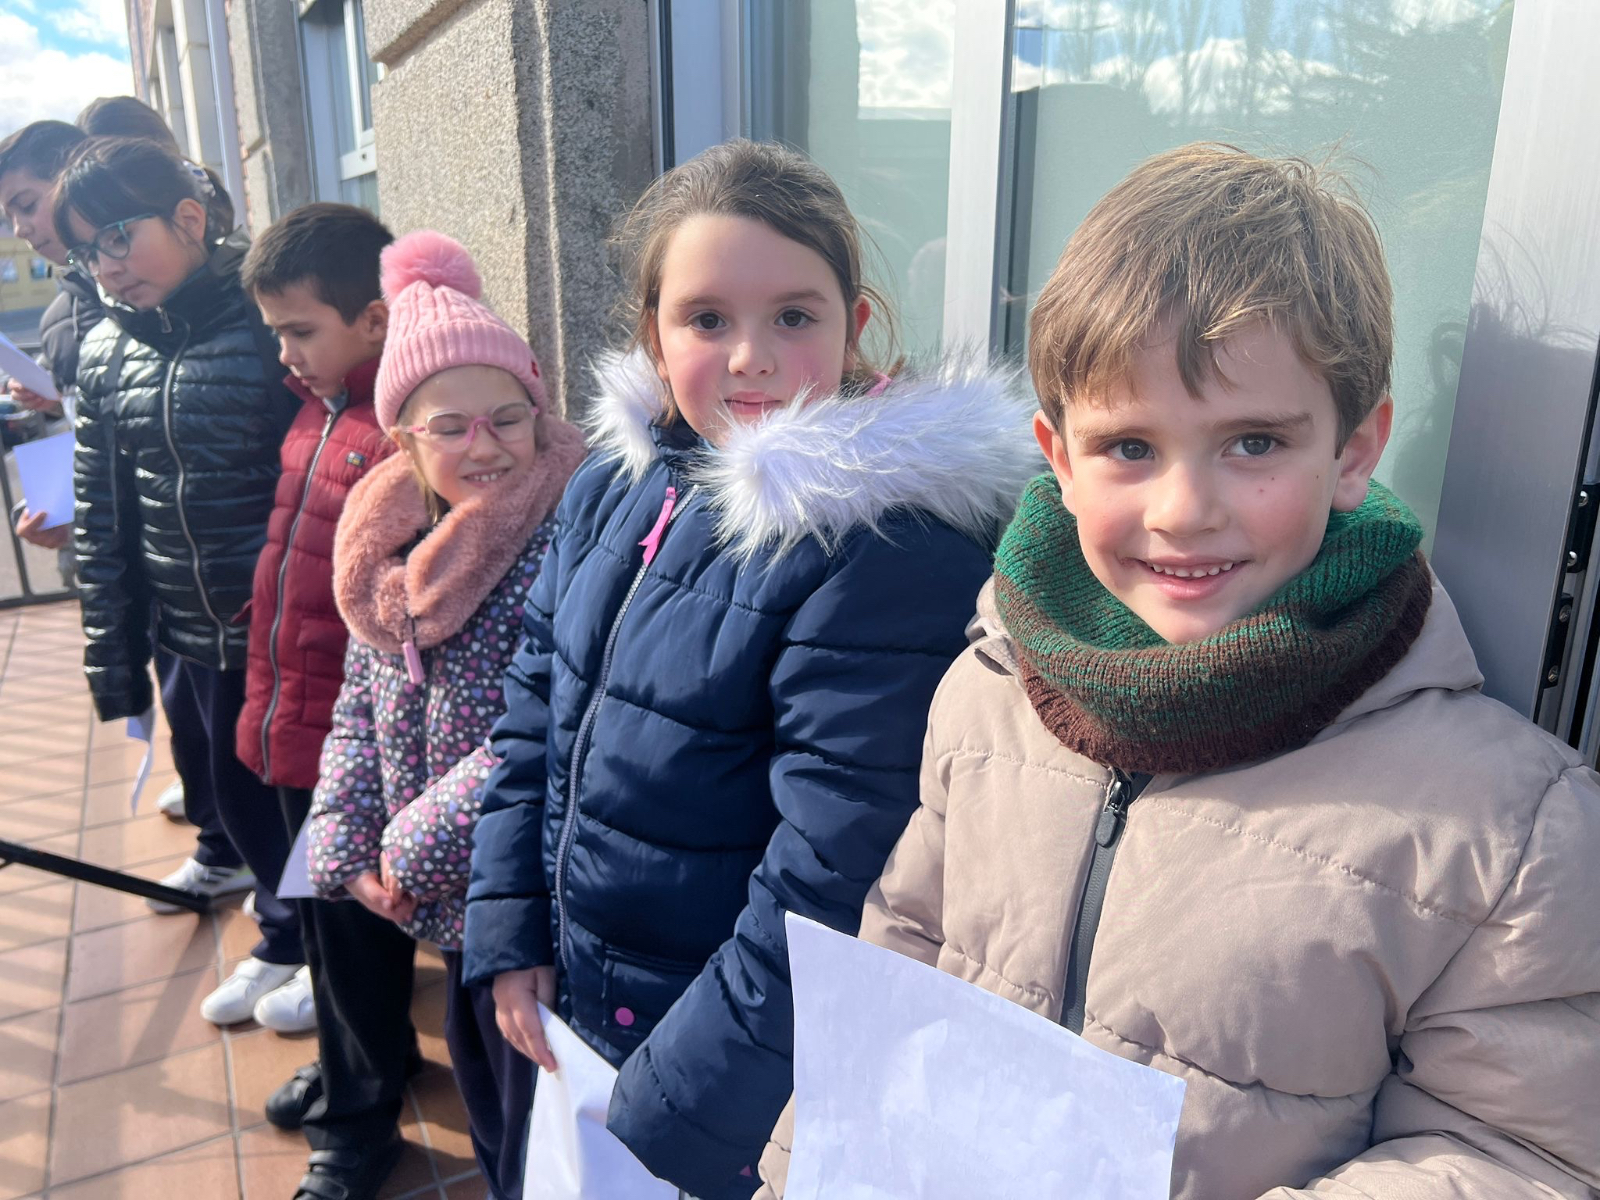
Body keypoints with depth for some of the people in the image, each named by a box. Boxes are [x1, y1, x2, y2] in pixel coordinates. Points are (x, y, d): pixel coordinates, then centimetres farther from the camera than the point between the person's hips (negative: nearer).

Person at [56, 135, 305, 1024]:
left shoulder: (270, 322, -15)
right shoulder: (104, 356, 4)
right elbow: (102, 519, 8)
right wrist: (112, 655, 8)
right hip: (184, 627, 6)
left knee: (256, 780, 7)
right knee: (200, 751, 23)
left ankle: (290, 936, 33)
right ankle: (224, 855, 55)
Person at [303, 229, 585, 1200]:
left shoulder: (567, 540, -23)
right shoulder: (394, 542, 2)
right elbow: (361, 712, 8)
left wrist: (419, 851, -17)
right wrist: (346, 857, -1)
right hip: (447, 902, 7)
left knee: (537, 1112, 11)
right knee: (481, 1080, 27)